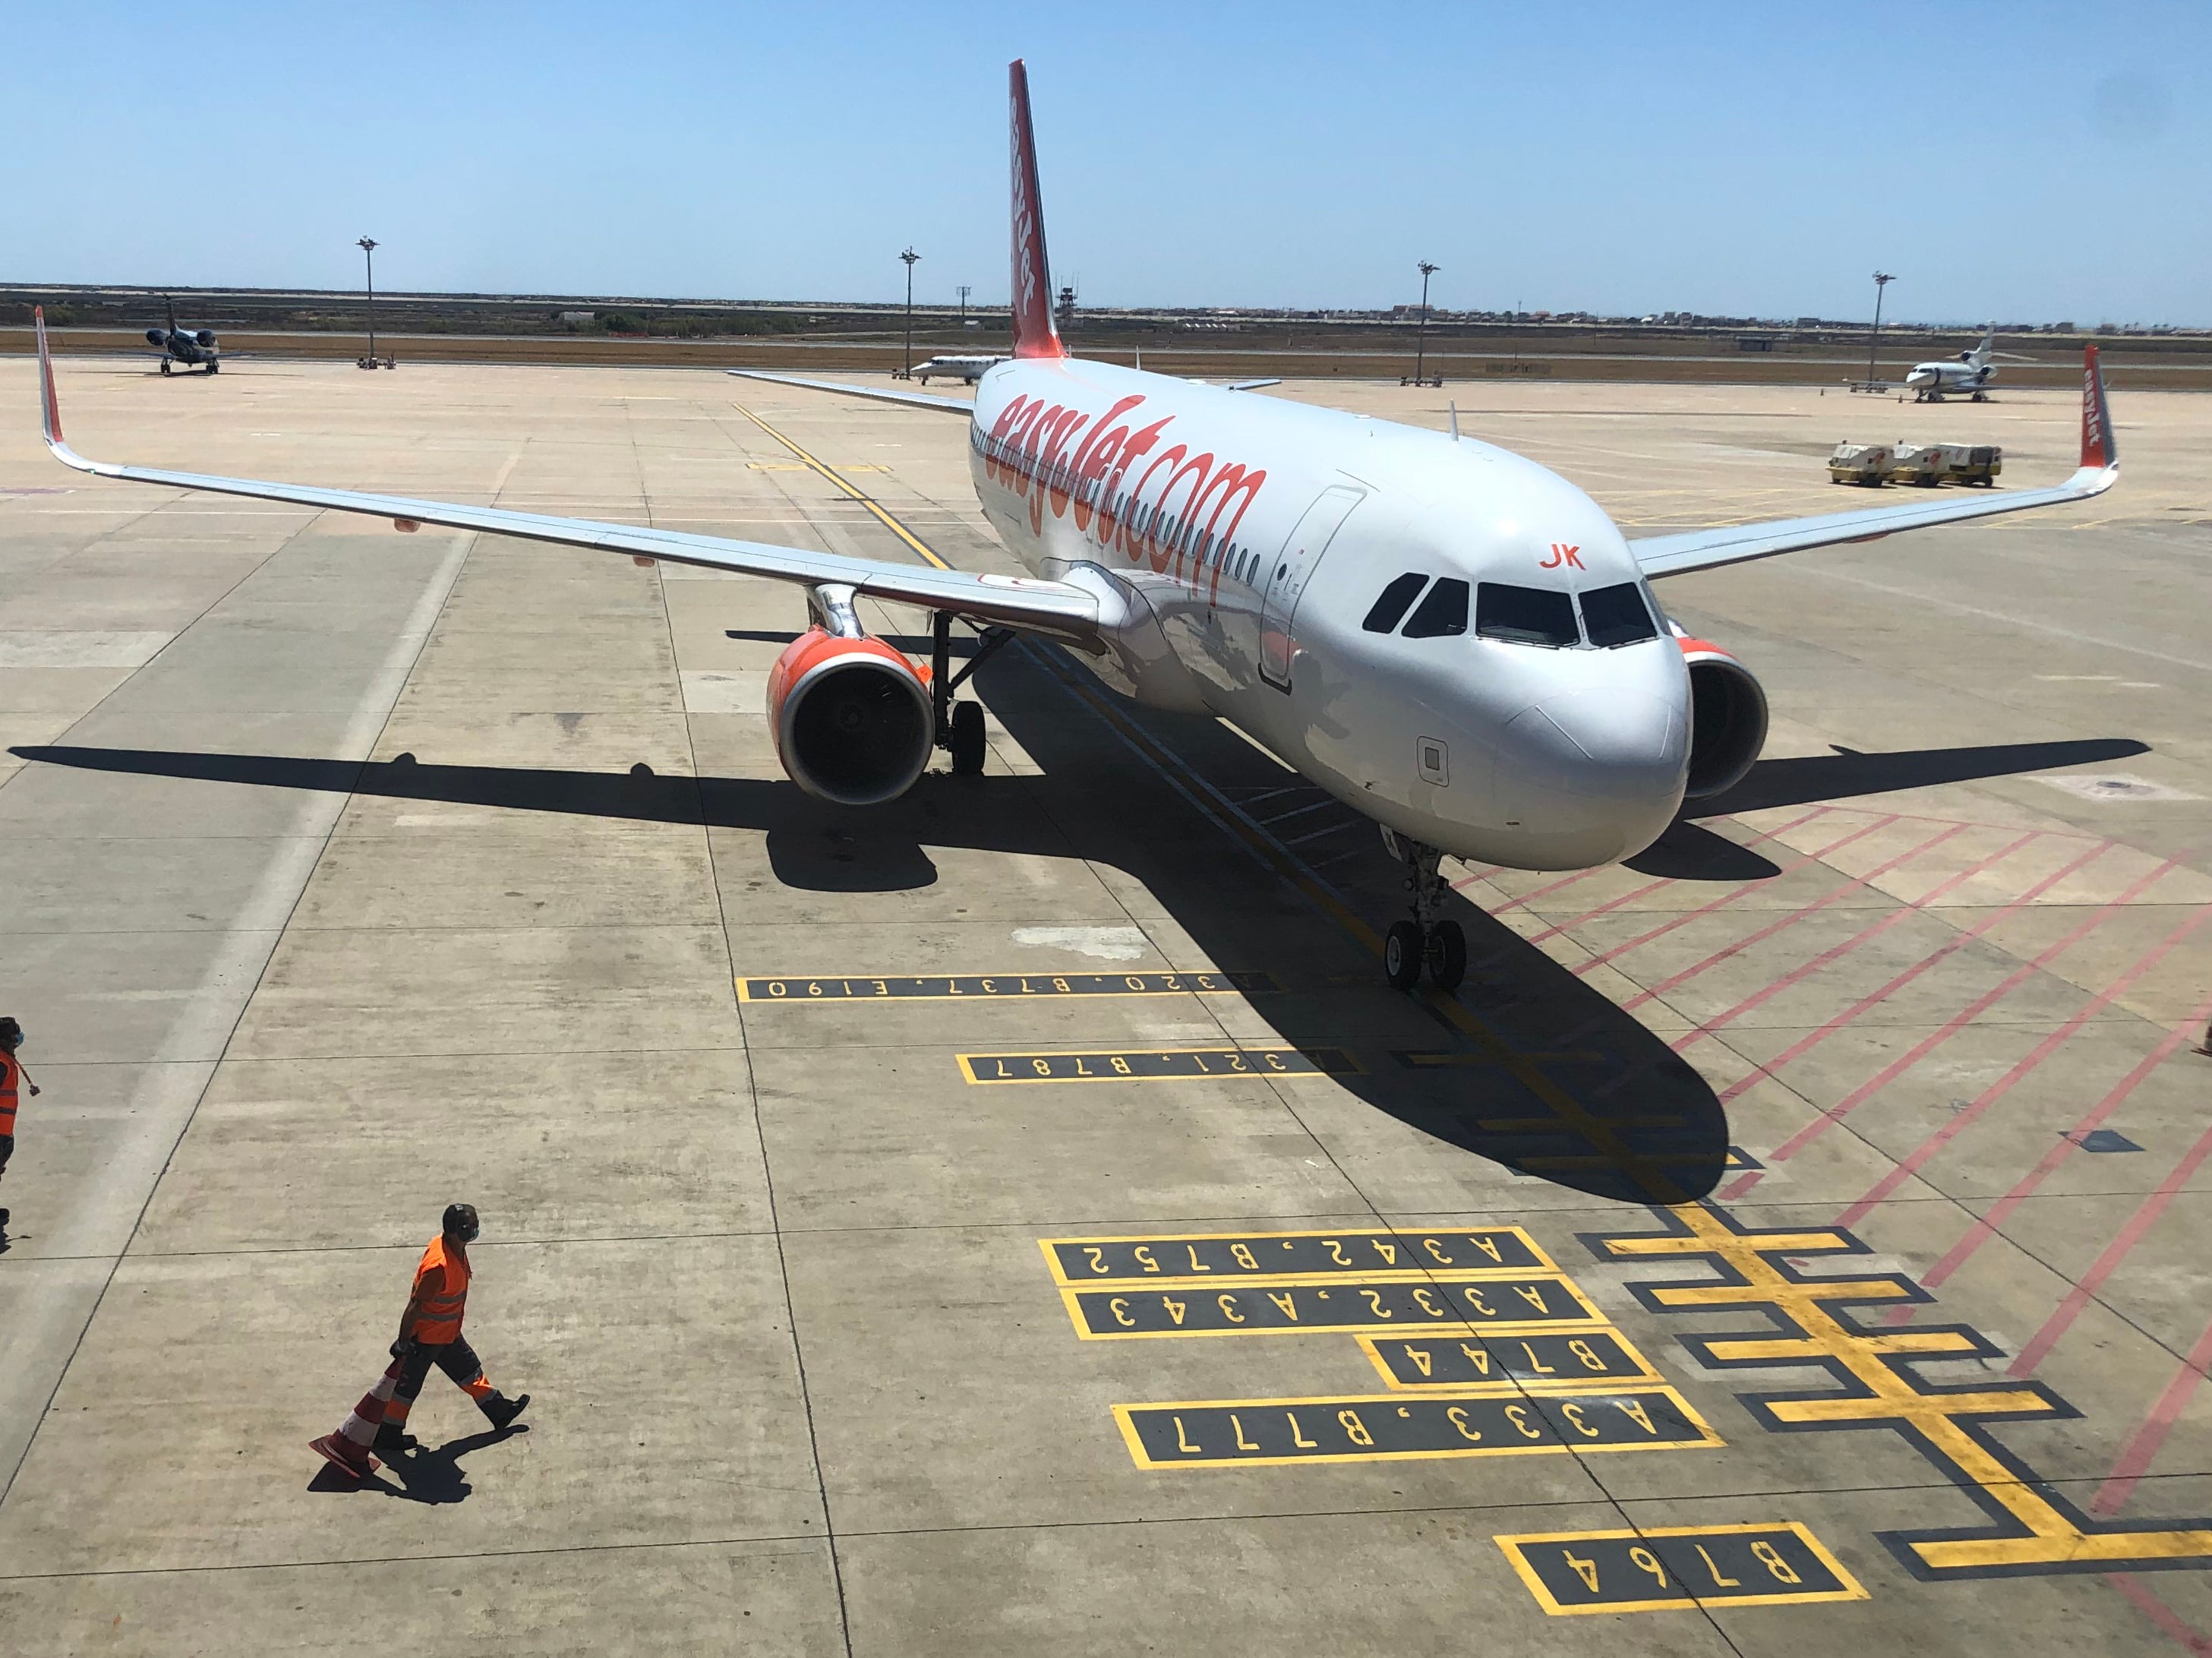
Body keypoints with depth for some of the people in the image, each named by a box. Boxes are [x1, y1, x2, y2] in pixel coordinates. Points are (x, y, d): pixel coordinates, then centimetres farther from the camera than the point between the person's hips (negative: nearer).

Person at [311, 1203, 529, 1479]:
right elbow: (416, 1305, -29)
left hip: (448, 1333, 9)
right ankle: (387, 1436, 25)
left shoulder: (455, 1248, -8)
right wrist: (404, 1342, -22)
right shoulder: (439, 1266, -37)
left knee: (469, 1370, 22)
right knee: (406, 1386, 9)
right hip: (425, 1338, -9)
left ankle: (500, 1411, 37)